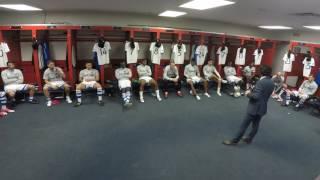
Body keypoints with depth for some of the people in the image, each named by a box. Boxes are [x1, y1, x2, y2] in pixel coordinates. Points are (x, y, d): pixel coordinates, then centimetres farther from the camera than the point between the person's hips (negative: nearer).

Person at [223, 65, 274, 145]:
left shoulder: (261, 82, -23)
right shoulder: (272, 83, 4)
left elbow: (256, 96, -29)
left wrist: (248, 94, -11)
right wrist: (252, 91, 12)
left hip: (254, 107, -8)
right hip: (262, 108, 8)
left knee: (244, 125, -1)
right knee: (256, 125, 17)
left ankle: (234, 140, 8)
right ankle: (249, 139, 32)